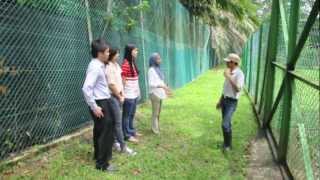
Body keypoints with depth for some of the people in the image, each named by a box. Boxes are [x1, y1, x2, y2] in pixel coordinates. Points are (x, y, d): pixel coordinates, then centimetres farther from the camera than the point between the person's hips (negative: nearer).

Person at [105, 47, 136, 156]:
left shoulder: (116, 65, 11)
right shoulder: (109, 67, -17)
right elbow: (112, 85, -18)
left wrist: (122, 94, 8)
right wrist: (120, 97, -9)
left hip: (118, 96, 9)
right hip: (113, 97, -9)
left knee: (115, 121, 14)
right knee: (118, 122, -4)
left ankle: (114, 141, 26)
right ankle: (123, 146, 2)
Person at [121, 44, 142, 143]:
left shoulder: (133, 63, 13)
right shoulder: (125, 64, -15)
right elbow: (123, 80, -17)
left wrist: (138, 91, 14)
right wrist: (123, 93, -13)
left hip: (135, 94, 9)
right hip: (129, 94, -9)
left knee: (132, 114, 19)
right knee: (127, 115, 2)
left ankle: (132, 131, 31)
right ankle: (127, 135, 11)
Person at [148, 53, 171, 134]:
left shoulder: (158, 69, 11)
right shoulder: (151, 70, -13)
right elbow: (151, 84, -19)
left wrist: (165, 89, 14)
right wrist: (162, 86, -26)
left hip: (160, 93, 8)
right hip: (154, 94, -8)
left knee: (158, 112, 14)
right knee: (155, 113, -1)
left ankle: (157, 127, 25)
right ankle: (155, 129, 9)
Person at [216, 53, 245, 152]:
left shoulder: (239, 74, -18)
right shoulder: (229, 73, 7)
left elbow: (238, 89, -32)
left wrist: (228, 77, -31)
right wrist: (220, 100, 18)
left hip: (232, 102, -8)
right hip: (224, 99, 8)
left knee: (225, 124, -12)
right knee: (226, 123, 15)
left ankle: (228, 145, 7)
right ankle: (226, 142, 29)